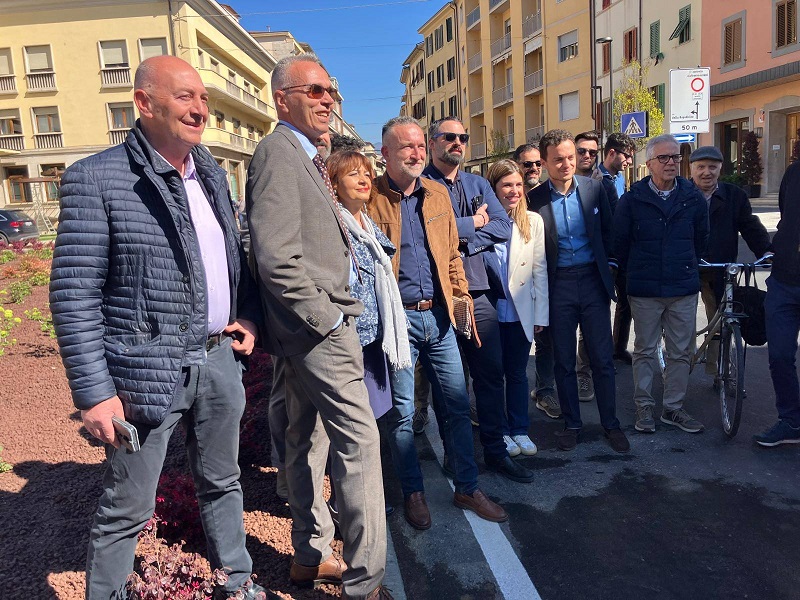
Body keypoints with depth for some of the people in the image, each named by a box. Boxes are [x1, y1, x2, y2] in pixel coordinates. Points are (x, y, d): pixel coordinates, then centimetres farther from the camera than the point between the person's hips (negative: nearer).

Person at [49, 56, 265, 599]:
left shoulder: (212, 174, 9)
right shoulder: (96, 178, -11)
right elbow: (74, 295, -13)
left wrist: (249, 317, 4)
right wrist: (94, 393, -15)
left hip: (219, 360, 7)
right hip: (148, 373, -6)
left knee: (222, 483, 22)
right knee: (126, 510, 9)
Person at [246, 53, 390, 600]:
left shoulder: (305, 157, 17)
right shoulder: (277, 152, -13)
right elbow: (276, 257, -22)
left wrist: (328, 315, 12)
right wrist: (327, 319, -17)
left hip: (312, 327, 10)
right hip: (318, 327, -10)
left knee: (309, 442, 16)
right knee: (360, 443, -6)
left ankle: (311, 556, 30)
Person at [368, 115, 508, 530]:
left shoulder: (438, 195, 11)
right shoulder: (370, 198, -6)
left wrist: (460, 293, 6)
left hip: (438, 314, 5)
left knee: (457, 405, 10)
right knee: (401, 411, 6)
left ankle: (467, 488, 26)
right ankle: (413, 492, 25)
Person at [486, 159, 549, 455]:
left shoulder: (533, 221, 2)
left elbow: (540, 271, 3)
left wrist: (541, 314, 0)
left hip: (520, 311, 2)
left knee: (517, 372, 14)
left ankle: (520, 429, 29)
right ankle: (500, 431, 26)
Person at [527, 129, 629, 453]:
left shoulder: (594, 188, 1)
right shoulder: (534, 199, -5)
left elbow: (607, 232, 10)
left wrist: (604, 269, 7)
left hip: (592, 280, 1)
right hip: (558, 285, -1)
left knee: (602, 358, 6)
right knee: (564, 361, 10)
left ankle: (611, 423, 22)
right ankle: (571, 423, 25)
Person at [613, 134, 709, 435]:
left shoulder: (693, 198, 4)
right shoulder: (632, 199, -3)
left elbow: (701, 240, 17)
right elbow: (619, 242, 5)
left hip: (684, 289, 3)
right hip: (644, 291, -2)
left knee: (680, 352, 8)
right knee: (645, 351, 7)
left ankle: (673, 408, 22)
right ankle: (644, 407, 18)